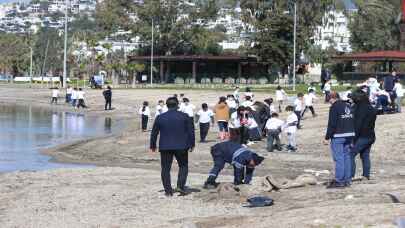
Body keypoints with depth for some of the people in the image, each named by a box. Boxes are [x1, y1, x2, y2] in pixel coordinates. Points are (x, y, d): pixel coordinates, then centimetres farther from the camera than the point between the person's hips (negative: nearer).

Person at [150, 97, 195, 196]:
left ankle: (168, 191, 2)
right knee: (183, 166, 14)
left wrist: (153, 145, 19)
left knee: (166, 169, 6)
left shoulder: (160, 117, 2)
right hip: (181, 147, 0)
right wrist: (192, 144, 13)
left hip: (165, 147, 0)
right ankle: (180, 186, -2)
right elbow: (191, 131, 2)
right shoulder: (184, 116, -1)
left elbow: (154, 133, 7)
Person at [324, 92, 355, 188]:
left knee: (338, 159, -7)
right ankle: (347, 180, 13)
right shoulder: (348, 106, 16)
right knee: (347, 157, 11)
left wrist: (327, 138, -11)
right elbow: (353, 122, 21)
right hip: (349, 135, 8)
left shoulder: (334, 107, -9)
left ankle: (339, 181, -8)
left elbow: (332, 124, -15)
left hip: (338, 136, -8)